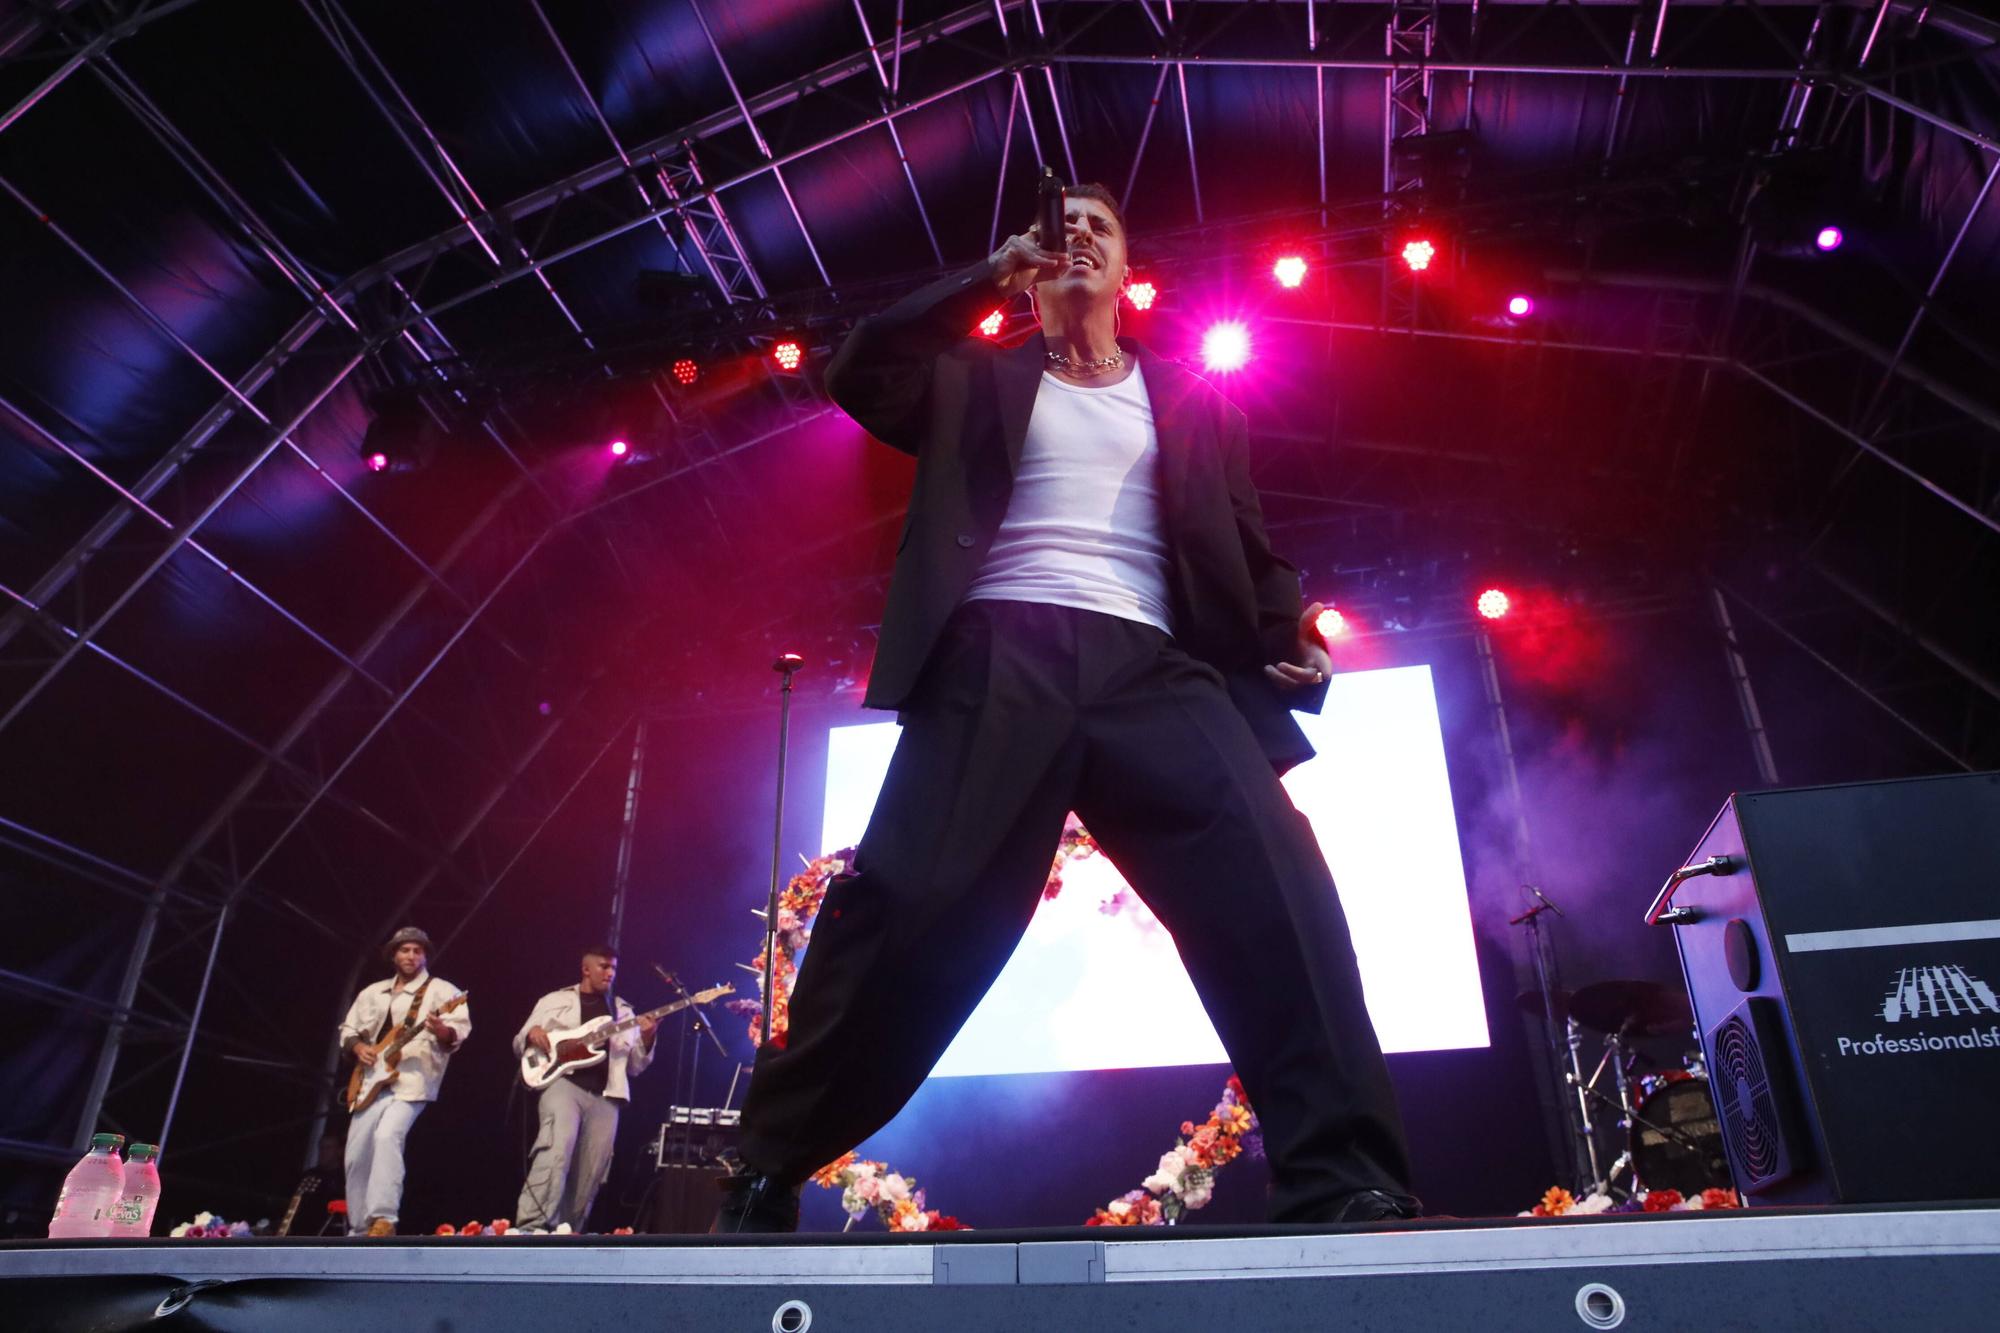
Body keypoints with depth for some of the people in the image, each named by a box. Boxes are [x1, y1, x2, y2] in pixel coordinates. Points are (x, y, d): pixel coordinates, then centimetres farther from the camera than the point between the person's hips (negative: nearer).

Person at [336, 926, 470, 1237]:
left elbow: (460, 1031, -9)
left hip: (411, 1082, -6)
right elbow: (347, 1029, 24)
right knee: (357, 1153, 4)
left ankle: (383, 1219, -26)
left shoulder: (442, 990, 1)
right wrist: (358, 1046, 2)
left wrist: (441, 1031, -32)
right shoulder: (372, 992, 19)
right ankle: (359, 1229, 17)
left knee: (387, 1135, -28)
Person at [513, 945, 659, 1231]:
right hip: (563, 1083, -4)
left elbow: (634, 1066, 17)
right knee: (557, 1150, -28)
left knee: (589, 1175, -2)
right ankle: (531, 1228, -31)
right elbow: (519, 1045, 15)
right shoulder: (555, 1001, 14)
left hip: (605, 1096, 4)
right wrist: (532, 1034, -9)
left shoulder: (623, 1011, 20)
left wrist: (646, 1040, -2)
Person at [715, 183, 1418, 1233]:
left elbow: (1246, 544, 21)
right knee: (907, 907, -11)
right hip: (1000, 658, -1)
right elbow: (857, 377, 7)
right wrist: (989, 278, 5)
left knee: (1278, 888, -20)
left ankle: (1343, 1183, -14)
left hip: (1151, 666, 2)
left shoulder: (1188, 398, 26)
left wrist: (1288, 637, 2)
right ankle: (767, 1177, 2)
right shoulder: (981, 381, 23)